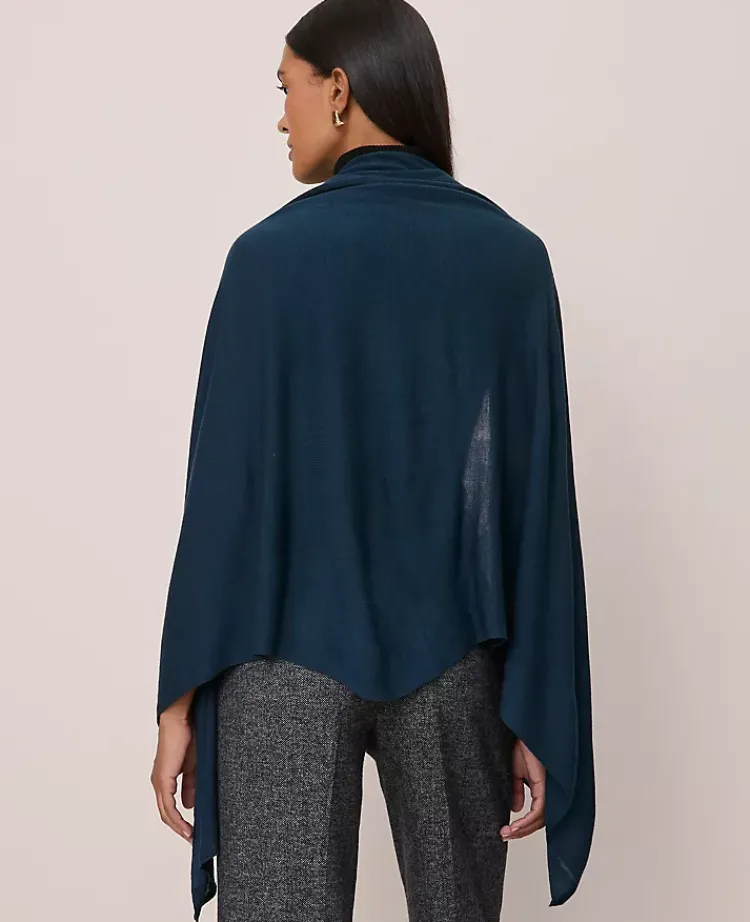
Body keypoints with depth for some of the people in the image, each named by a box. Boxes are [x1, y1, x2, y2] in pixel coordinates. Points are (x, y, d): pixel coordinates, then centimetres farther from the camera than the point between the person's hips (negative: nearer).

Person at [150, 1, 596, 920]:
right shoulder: (511, 255, -1)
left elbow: (225, 491, -9)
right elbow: (538, 497, -3)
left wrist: (181, 697, -2)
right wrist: (539, 713, 1)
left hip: (289, 656, -2)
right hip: (452, 657, 3)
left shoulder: (272, 252, -8)